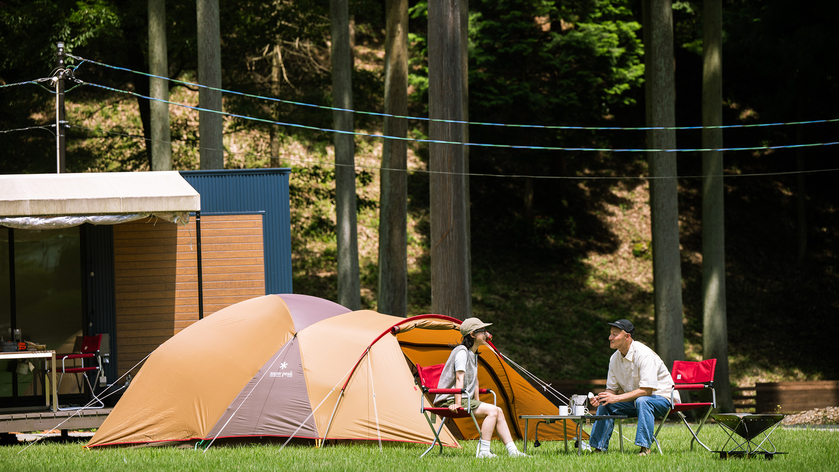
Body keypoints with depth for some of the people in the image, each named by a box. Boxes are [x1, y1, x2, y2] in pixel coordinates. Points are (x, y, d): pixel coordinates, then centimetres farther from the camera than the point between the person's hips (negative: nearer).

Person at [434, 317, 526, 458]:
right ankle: (483, 452, -25)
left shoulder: (473, 353, 17)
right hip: (449, 401, -10)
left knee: (498, 411, 2)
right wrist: (457, 404, -28)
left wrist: (477, 403, 16)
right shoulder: (462, 352, -15)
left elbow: (474, 381, 21)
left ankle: (512, 451, 1)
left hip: (465, 399, 10)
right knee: (492, 411, -21)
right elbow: (459, 378, -22)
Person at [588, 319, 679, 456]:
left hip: (662, 398, -8)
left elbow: (646, 390, -30)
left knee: (642, 401, -38)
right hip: (634, 401, 8)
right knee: (605, 404, -7)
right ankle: (599, 448, -1)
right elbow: (612, 389, 8)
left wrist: (616, 398, -33)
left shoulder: (644, 355, -24)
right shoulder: (615, 359, 1)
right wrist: (599, 398, -15)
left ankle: (645, 447, -39)